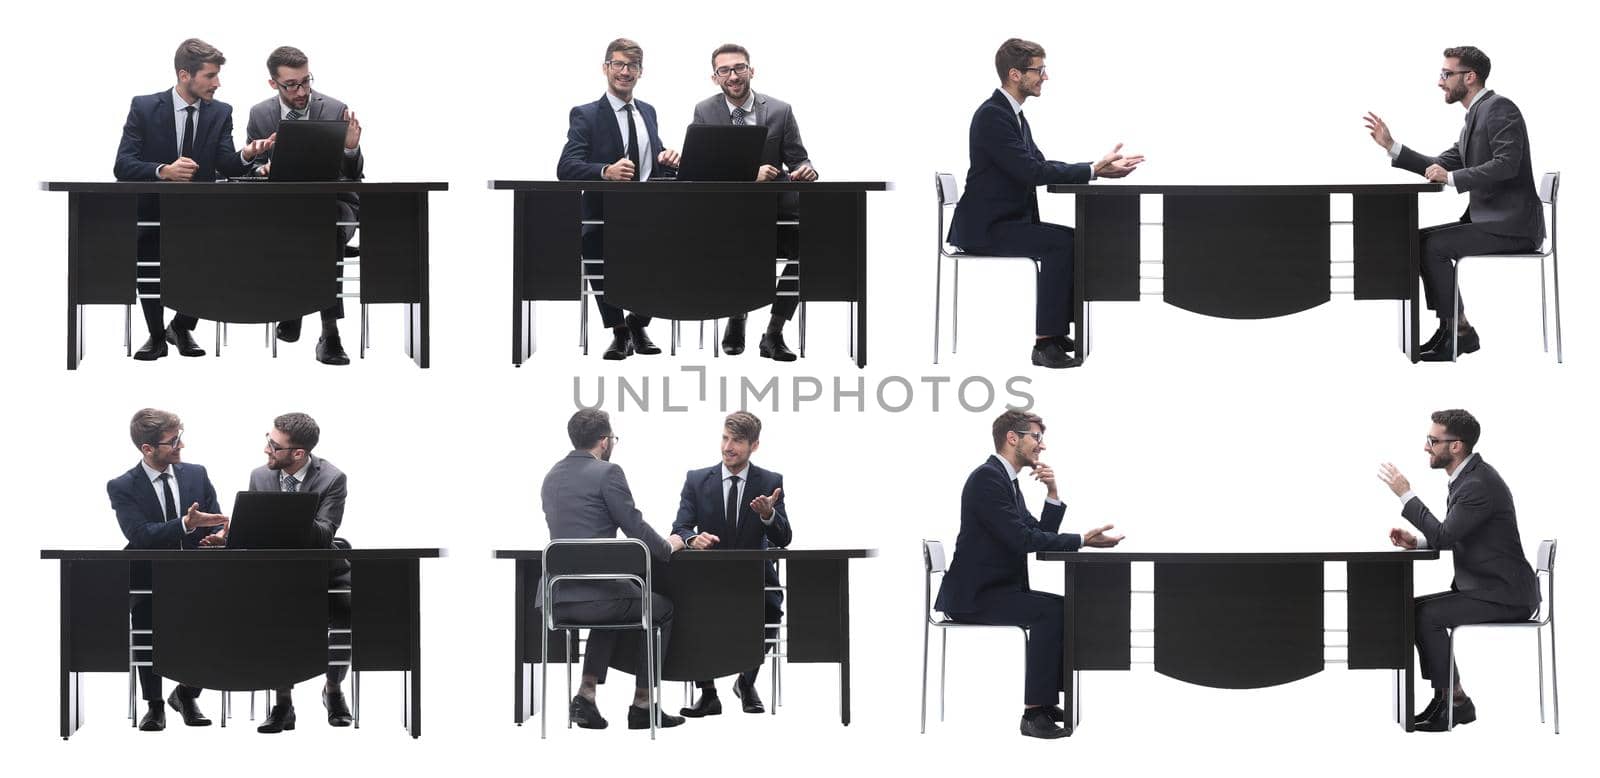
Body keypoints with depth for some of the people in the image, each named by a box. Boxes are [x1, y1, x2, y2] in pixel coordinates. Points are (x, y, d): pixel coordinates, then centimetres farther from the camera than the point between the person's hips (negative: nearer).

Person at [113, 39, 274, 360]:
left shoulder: (220, 113, 4)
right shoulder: (144, 108, -5)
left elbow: (226, 166, -8)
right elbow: (122, 166, -13)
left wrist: (246, 156, -31)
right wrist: (164, 171, -31)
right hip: (151, 213, -2)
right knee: (146, 247, -32)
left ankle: (182, 327, 2)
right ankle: (156, 336, -7)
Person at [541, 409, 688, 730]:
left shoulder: (551, 477, 16)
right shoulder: (607, 473, -7)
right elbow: (636, 528, -8)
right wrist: (668, 546, 13)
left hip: (555, 599, 7)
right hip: (595, 594, -7)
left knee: (611, 609, 38)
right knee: (662, 608, 20)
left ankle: (586, 695, 22)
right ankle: (642, 706, 18)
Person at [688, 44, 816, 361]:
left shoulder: (780, 111, 5)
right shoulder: (705, 112, 3)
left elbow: (798, 159, 8)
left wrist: (805, 170, -18)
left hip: (776, 212, 2)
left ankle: (773, 333, -13)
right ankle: (736, 319, -3)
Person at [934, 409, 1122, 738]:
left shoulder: (1007, 480, 17)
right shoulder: (987, 477, -15)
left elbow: (1042, 536, 17)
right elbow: (1022, 539, -23)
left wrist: (1053, 494, 3)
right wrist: (1082, 540, -22)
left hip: (993, 590, 10)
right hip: (974, 596, -10)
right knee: (1052, 610, -25)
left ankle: (1046, 701, 9)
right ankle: (1035, 712, -24)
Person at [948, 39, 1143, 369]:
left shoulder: (1013, 115, 15)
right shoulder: (992, 116, -18)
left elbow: (1041, 165, 13)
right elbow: (1032, 171, -24)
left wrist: (1100, 167, 0)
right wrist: (1093, 171, -22)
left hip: (1005, 221, 10)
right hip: (984, 228, -10)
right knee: (1061, 243, -22)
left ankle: (1057, 332, 8)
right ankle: (1045, 343, -21)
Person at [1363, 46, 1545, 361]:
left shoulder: (1500, 109, -13)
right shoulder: (1477, 114, 18)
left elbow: (1506, 165, -27)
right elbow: (1441, 165, 19)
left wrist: (1451, 178, -26)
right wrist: (1391, 146, 12)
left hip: (1512, 225, -10)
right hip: (1489, 218, 10)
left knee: (1433, 246, -19)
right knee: (1418, 240, 5)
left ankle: (1459, 331, -7)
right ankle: (1451, 327, 6)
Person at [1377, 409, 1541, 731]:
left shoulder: (1479, 484, -22)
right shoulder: (1465, 476, 10)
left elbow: (1444, 536, -23)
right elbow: (1453, 538, 18)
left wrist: (1406, 494, -16)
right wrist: (1417, 541, 1)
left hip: (1504, 595, -10)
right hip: (1482, 586, 10)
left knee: (1427, 615, -20)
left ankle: (1455, 700, -7)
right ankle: (1446, 696, 7)